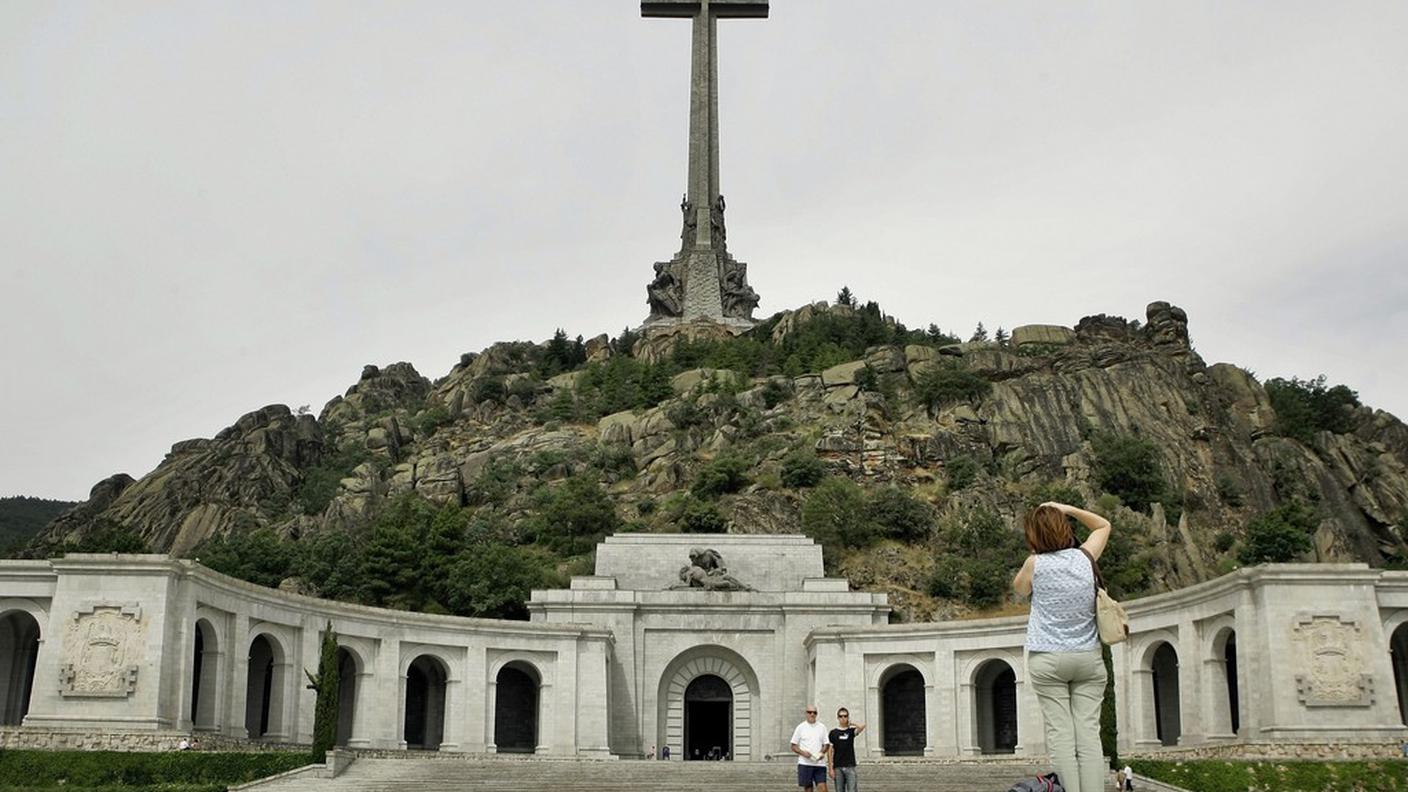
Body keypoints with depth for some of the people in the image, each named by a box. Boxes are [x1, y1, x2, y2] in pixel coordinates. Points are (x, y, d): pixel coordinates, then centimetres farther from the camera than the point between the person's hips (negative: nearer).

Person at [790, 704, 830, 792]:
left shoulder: (822, 727, 10)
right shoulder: (800, 727, 4)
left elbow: (826, 744, 13)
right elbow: (793, 746, 4)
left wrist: (822, 752, -9)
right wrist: (803, 752, -15)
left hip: (820, 763, 1)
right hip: (805, 763, -1)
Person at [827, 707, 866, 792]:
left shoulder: (851, 731, 4)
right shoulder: (833, 733, 4)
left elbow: (862, 726, -17)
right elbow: (830, 751, 3)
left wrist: (851, 724, -1)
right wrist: (830, 768, -3)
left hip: (850, 766, 0)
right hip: (838, 767, 0)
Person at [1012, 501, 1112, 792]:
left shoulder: (1035, 564, -6)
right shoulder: (1085, 556, 1)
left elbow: (1020, 589, 16)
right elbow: (1103, 525, 21)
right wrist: (1066, 509, 13)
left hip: (1048, 660, -2)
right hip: (1088, 658, 2)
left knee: (1060, 735, -3)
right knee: (1089, 735, -2)